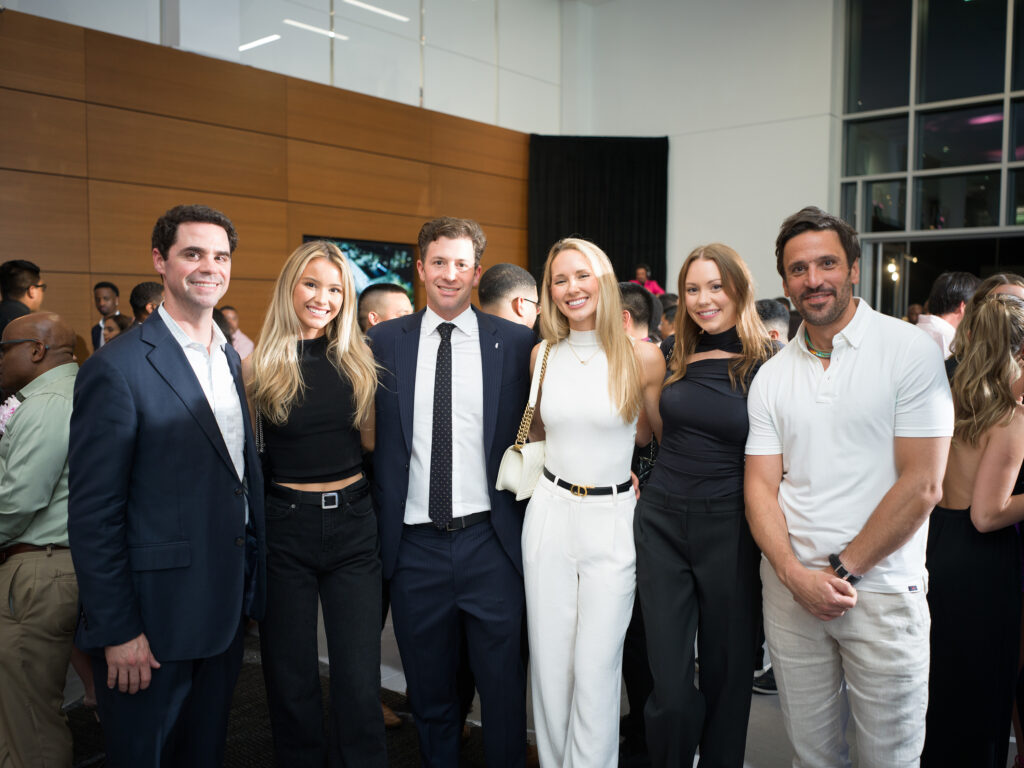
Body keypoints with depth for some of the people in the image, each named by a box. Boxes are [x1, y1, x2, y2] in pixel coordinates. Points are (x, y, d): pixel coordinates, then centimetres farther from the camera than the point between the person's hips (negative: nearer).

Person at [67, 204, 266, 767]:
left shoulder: (231, 358, 8)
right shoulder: (117, 368, -15)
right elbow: (92, 513, -16)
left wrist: (249, 587, 10)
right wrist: (116, 631, -15)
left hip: (225, 609, 7)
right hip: (153, 618, -6)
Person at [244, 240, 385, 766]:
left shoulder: (358, 363, 3)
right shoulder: (259, 367, -3)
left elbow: (372, 439, 9)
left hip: (352, 522, 2)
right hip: (284, 527, -1)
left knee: (360, 679, 4)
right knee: (291, 677, 12)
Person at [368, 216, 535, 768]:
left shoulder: (515, 342, 0)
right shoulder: (383, 342, 3)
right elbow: (372, 441, 6)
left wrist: (529, 527, 0)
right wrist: (379, 528, 2)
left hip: (491, 542, -1)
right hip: (413, 545, 1)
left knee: (503, 686, 10)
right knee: (428, 690, 17)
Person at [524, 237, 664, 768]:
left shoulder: (642, 356, -6)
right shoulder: (543, 355, 4)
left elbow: (663, 436, 7)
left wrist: (613, 447, 2)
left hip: (612, 520, -3)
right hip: (550, 512, 3)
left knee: (596, 669, 0)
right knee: (549, 663, 11)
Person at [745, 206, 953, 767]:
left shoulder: (910, 351, -7)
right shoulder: (772, 376, 5)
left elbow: (922, 486, -11)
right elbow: (760, 486, 3)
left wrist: (841, 569, -11)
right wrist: (796, 574, -12)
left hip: (882, 589, -3)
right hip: (790, 589, 3)